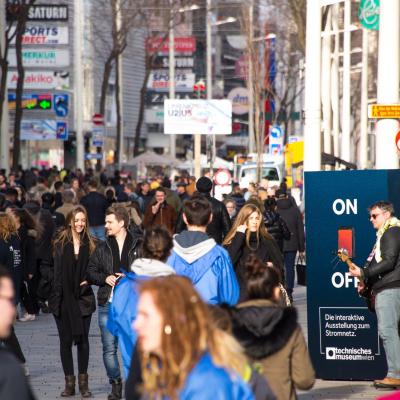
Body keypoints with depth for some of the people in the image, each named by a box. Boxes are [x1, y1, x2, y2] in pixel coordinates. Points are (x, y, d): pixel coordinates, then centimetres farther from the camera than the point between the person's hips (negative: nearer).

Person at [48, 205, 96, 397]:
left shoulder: (89, 244, 3)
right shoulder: (60, 243, 1)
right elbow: (57, 271, -1)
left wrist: (88, 280, -12)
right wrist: (56, 296, -7)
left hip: (83, 297, 0)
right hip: (64, 298, 0)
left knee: (83, 339, 3)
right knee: (66, 340, 4)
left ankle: (83, 382, 11)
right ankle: (69, 382, 10)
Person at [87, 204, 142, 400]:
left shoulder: (139, 245, -2)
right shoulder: (102, 247, 11)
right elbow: (91, 272, 13)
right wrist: (105, 278, -5)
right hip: (108, 304, 3)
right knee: (109, 348, 3)